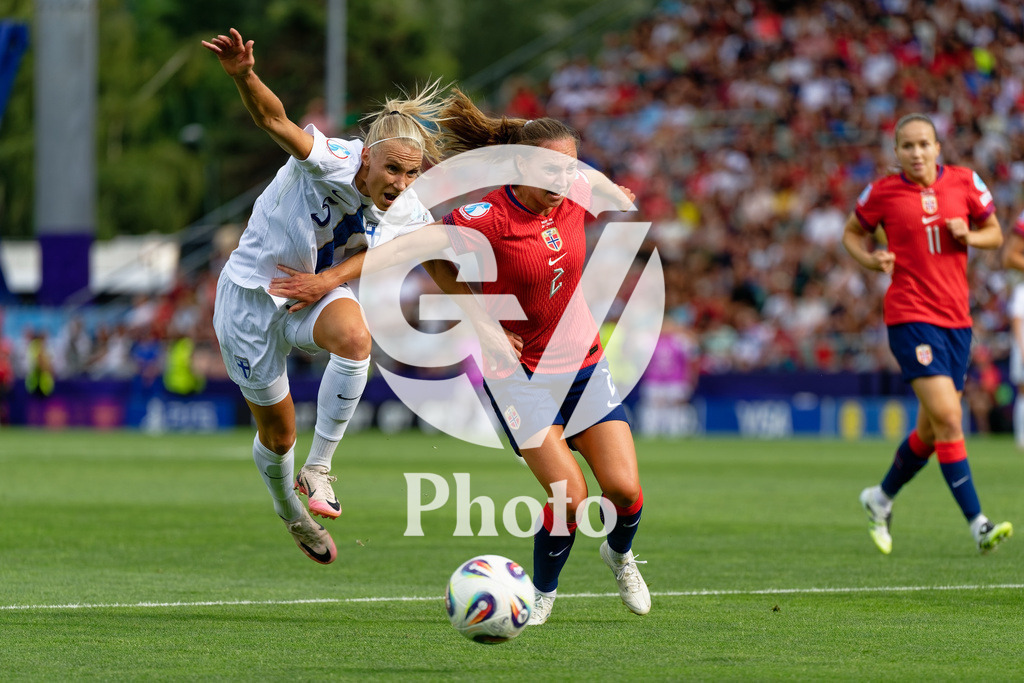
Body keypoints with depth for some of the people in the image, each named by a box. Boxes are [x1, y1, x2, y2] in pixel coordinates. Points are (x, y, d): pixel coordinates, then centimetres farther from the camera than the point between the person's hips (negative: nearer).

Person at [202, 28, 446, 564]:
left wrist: (326, 280, -18)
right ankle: (290, 512, 43)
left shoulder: (410, 217, -16)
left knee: (355, 337, -34)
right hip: (251, 295, -3)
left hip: (315, 294, 3)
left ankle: (318, 467, -19)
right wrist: (243, 77, -65)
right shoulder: (331, 163, -30)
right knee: (277, 431, 8)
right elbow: (274, 119, -45)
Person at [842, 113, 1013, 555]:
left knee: (931, 431, 11)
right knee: (947, 418, -17)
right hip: (910, 316, -4)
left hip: (957, 318, 4)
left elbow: (995, 234, 15)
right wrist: (872, 260, -7)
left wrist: (969, 236, -7)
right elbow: (852, 233, 13)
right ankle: (977, 524, -16)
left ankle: (881, 498, 36)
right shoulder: (883, 193, -2)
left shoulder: (964, 183, 5)